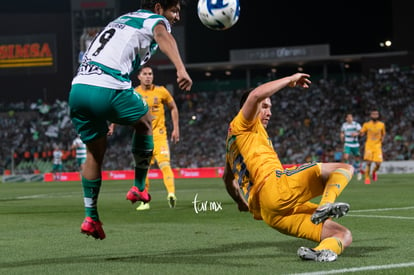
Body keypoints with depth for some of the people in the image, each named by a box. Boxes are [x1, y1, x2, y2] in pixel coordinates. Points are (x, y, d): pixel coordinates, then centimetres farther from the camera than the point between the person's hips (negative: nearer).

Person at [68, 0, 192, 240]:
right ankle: (139, 188, 23)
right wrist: (181, 69, -36)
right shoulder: (156, 20, 7)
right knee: (145, 123, 22)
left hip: (78, 88, 7)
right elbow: (163, 37, -18)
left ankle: (91, 217, 20)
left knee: (95, 152, 20)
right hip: (107, 89, -7)